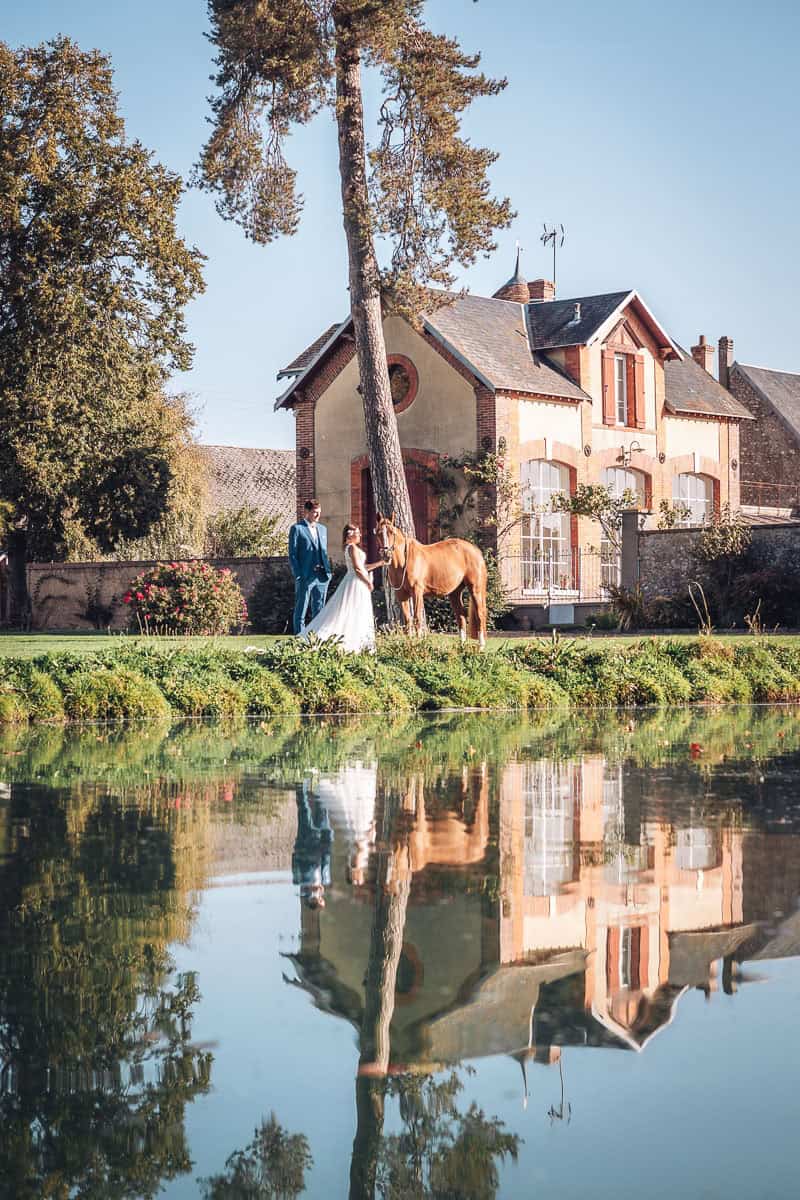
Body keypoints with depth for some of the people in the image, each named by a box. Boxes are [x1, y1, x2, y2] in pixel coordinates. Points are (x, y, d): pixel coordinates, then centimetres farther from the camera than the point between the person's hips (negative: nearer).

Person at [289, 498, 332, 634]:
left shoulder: (322, 529, 17)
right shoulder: (297, 529, -2)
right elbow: (292, 554, -5)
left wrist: (328, 571, 10)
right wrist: (298, 575, -13)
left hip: (322, 576, 6)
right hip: (306, 576, -6)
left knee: (319, 610, 9)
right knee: (301, 610, -1)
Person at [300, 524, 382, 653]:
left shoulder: (350, 548, 16)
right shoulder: (353, 547, -14)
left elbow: (363, 567, 19)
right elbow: (357, 568, -21)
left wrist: (380, 563, 19)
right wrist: (368, 582, -12)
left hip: (354, 582, 10)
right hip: (357, 583, -10)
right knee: (354, 613, -6)